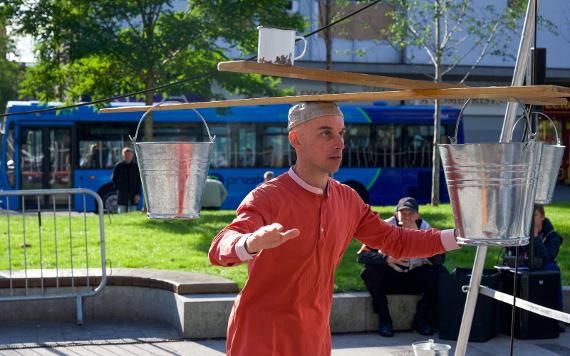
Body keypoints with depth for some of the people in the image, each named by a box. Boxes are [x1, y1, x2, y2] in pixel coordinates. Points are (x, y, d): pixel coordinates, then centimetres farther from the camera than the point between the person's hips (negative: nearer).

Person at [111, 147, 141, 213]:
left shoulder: (135, 166, 3)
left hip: (133, 195, 1)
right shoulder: (118, 166, 2)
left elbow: (139, 181, 4)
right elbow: (114, 179, 11)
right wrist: (117, 189, 1)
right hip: (122, 195, -1)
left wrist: (138, 194, -4)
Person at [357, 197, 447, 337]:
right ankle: (384, 319, -13)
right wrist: (386, 258, -37)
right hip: (389, 277, -1)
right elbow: (362, 255, -20)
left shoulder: (424, 228, -10)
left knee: (441, 273, -24)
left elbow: (440, 259, -23)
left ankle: (421, 320, -8)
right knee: (370, 271, -29)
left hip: (415, 279, 1)